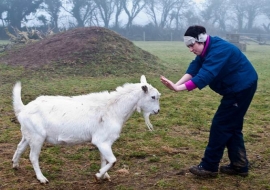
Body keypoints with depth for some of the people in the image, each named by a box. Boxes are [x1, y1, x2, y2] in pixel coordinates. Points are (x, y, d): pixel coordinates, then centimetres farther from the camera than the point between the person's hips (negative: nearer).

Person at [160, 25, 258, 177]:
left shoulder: (218, 50, -27)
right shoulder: (207, 49, 4)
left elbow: (205, 75, -37)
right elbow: (193, 69, -6)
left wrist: (179, 88, -42)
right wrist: (176, 84, -22)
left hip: (242, 88, -10)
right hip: (236, 89, 10)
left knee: (221, 125, -6)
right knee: (232, 126, 14)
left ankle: (209, 166, 1)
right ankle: (239, 165, 21)